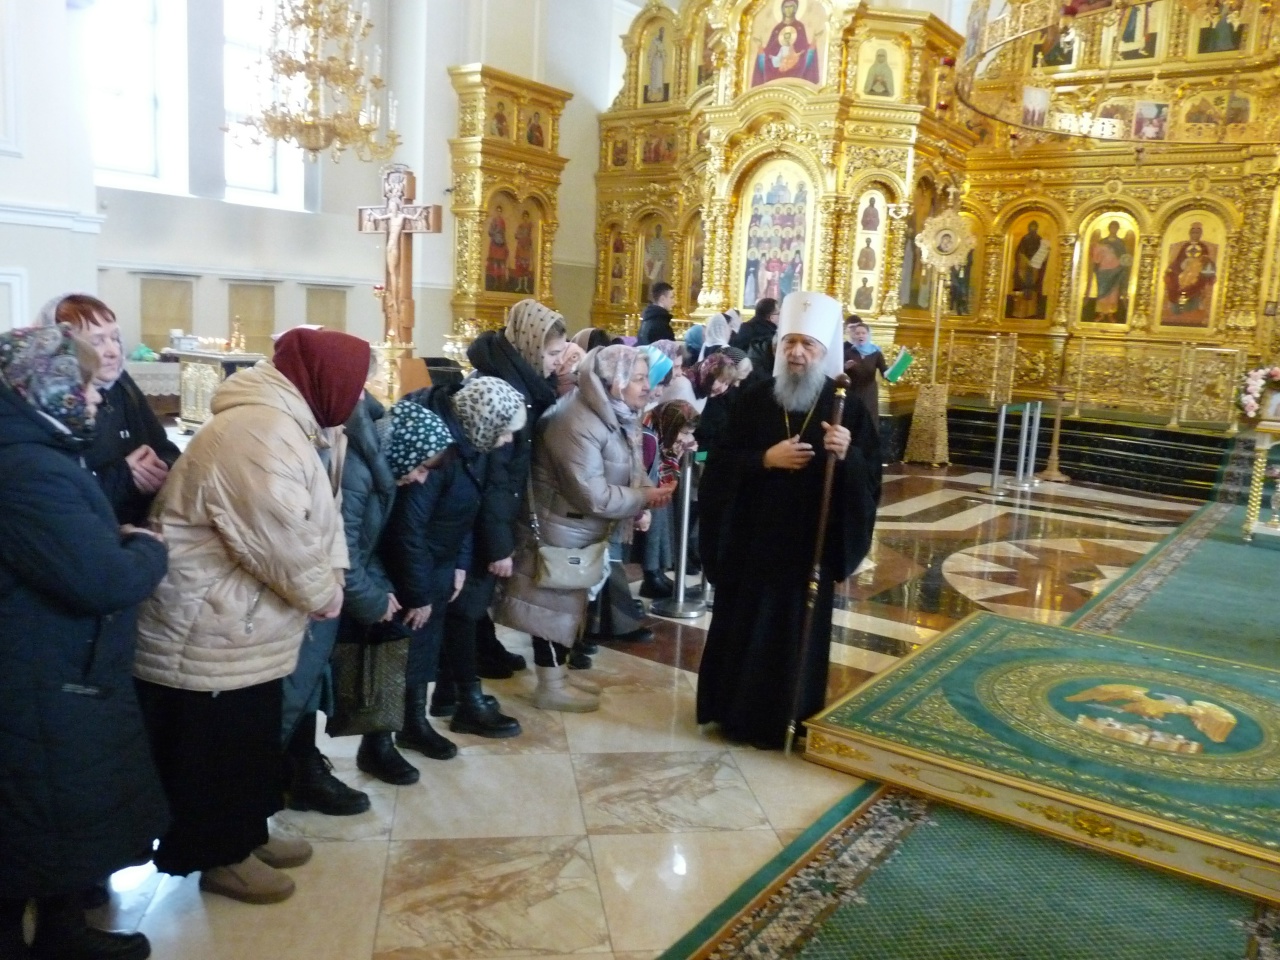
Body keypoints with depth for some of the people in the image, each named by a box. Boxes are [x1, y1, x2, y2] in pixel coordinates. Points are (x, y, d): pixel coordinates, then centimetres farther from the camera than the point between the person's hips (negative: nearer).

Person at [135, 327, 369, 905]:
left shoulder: (281, 424, 10)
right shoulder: (260, 436, -26)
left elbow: (316, 518, 11)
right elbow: (280, 543, -28)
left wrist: (331, 577, -3)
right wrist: (323, 593, -11)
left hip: (239, 624, 11)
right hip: (207, 630, -11)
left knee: (250, 739, 21)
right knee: (217, 747, 7)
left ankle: (247, 835, 36)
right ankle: (221, 857, 23)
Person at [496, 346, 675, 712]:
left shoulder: (615, 414, 3)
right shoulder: (578, 423, -29)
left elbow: (627, 469, 9)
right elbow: (591, 494, -31)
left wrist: (647, 491, -11)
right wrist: (643, 499, -21)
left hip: (582, 529, 10)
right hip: (560, 529, -10)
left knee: (568, 600, 19)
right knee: (554, 602, 3)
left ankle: (559, 673, 33)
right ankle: (551, 688, 16)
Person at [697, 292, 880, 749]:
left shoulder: (847, 408, -3)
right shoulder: (754, 399, 1)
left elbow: (870, 478, -6)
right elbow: (718, 464, -2)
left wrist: (847, 456, -26)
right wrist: (765, 459, -17)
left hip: (810, 544, -1)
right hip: (752, 540, 1)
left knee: (797, 633, 8)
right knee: (742, 628, 9)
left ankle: (785, 719, 25)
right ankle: (736, 711, 26)